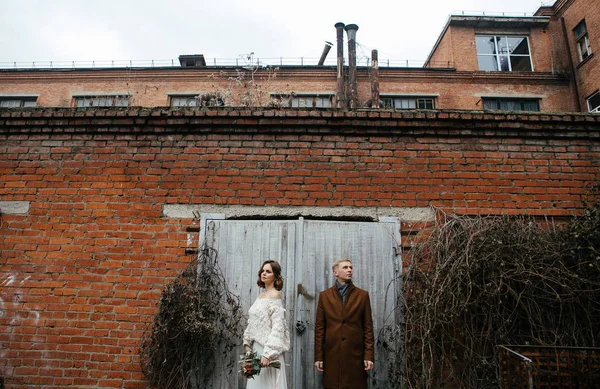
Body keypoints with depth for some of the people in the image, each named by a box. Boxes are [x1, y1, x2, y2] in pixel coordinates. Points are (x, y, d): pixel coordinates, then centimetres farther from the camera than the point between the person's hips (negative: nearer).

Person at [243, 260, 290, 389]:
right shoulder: (261, 295, 10)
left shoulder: (274, 295, -12)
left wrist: (268, 353, -24)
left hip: (268, 348, -7)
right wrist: (247, 343, 9)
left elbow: (277, 327, -19)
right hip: (257, 347, 7)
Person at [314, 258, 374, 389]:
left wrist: (369, 355, -3)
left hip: (355, 353, 0)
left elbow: (368, 327, 3)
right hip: (332, 354, 0)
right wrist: (318, 356, 0)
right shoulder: (324, 295, 4)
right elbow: (319, 327, 3)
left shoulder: (362, 295, 4)